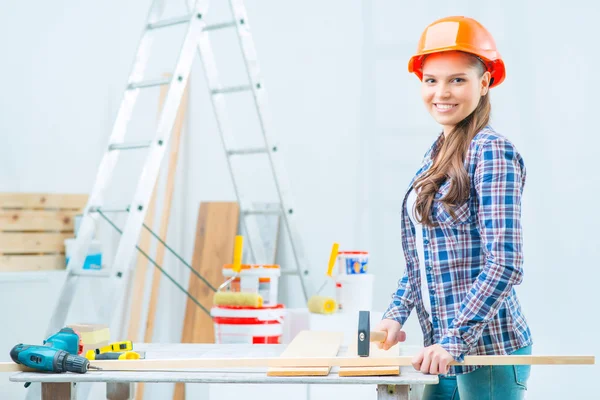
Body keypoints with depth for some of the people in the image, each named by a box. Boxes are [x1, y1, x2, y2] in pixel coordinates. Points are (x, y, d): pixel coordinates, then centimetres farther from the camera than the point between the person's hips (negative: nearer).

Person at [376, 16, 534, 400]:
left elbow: (505, 264, -19)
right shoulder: (437, 153, 10)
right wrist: (396, 314, 5)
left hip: (488, 348, -7)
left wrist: (454, 340, -22)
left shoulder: (491, 150, -13)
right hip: (446, 345, 7)